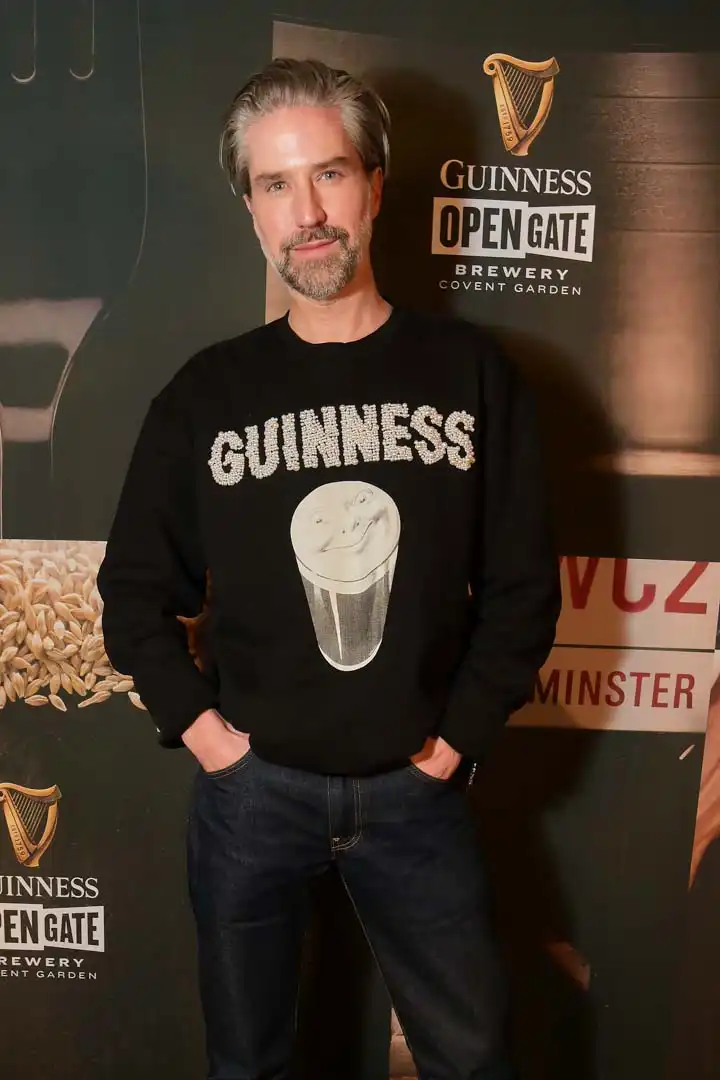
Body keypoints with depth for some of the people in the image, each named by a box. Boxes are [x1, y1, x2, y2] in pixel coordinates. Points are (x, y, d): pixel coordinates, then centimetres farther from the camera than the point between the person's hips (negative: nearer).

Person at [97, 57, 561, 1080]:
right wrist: (196, 723, -5)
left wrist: (459, 736, -5)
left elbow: (523, 582, -2)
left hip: (415, 789, 0)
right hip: (251, 788, 1)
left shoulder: (470, 371, -4)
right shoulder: (207, 393, -3)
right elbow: (136, 590, 4)